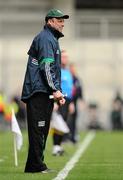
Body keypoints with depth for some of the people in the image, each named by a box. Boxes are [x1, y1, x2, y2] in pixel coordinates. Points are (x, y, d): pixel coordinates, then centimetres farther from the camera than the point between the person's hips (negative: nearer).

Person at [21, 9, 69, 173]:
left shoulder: (52, 39, 25)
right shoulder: (46, 38, -7)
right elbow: (46, 67, -17)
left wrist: (57, 92, 18)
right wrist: (55, 90, -22)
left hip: (45, 93, 10)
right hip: (39, 92, -10)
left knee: (42, 130, 11)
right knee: (38, 129, -11)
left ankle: (35, 165, 14)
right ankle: (36, 165, -12)